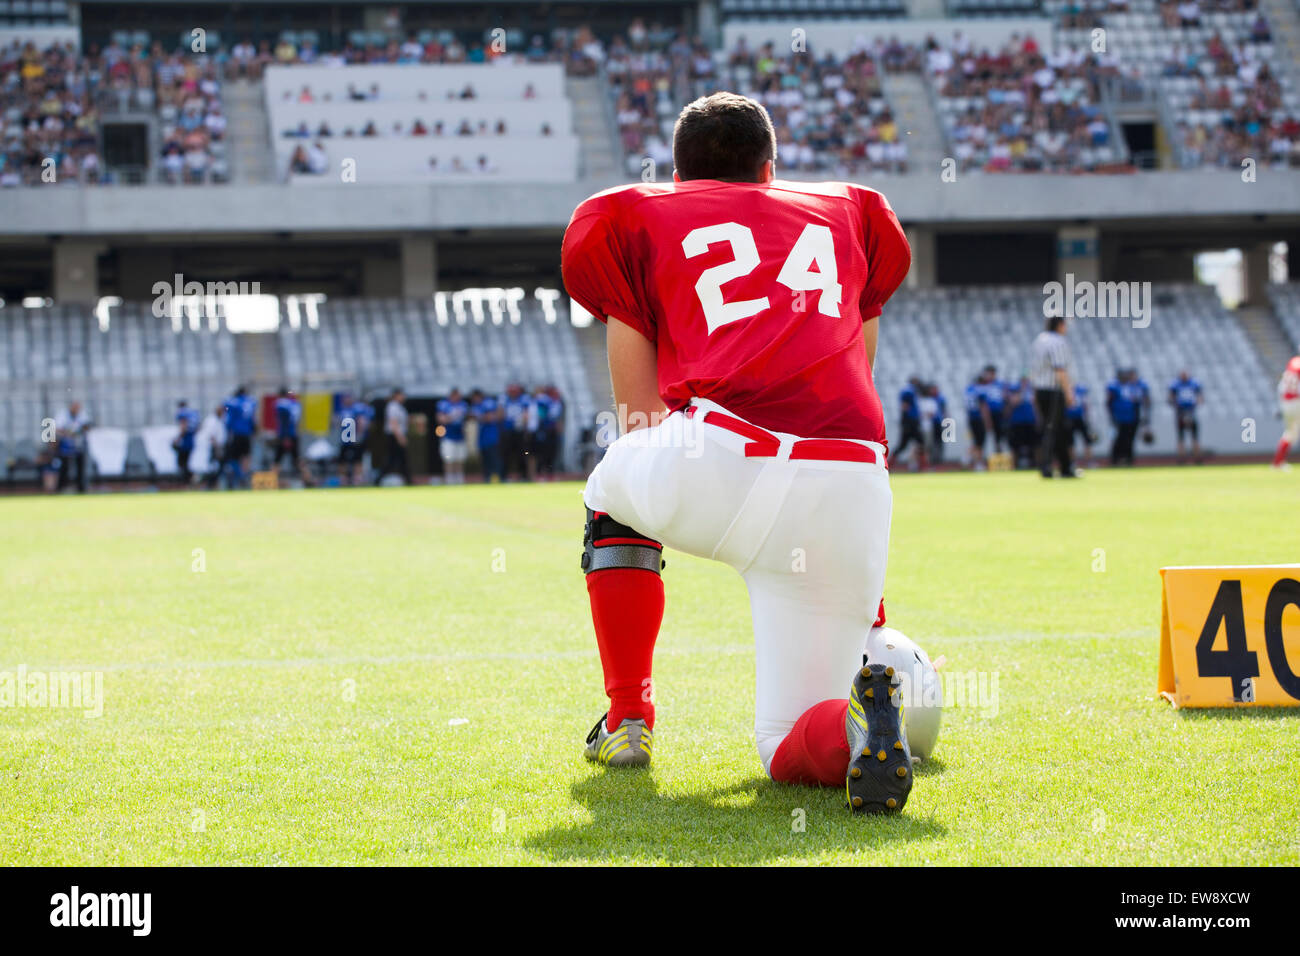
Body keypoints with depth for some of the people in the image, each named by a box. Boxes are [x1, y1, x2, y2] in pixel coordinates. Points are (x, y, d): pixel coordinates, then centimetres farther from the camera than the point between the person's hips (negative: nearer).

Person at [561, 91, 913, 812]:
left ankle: (627, 718, 28)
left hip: (721, 459, -2)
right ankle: (854, 717, -19)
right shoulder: (846, 213, 33)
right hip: (852, 490, 2)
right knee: (788, 753, 15)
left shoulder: (635, 216, 24)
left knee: (612, 491, 36)